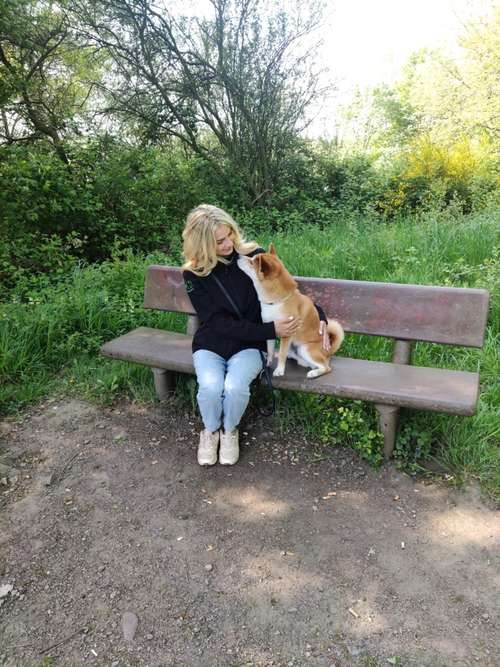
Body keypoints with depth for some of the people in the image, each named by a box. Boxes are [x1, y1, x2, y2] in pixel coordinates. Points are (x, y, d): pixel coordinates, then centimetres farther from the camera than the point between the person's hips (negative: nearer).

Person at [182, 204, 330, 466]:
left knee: (235, 387, -28)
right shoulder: (194, 273, -10)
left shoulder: (253, 256, -9)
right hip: (210, 345, 0)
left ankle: (229, 430, 7)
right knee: (210, 388, -28)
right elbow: (220, 322, -15)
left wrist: (319, 317, -6)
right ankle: (210, 431, 7)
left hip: (248, 346, 0)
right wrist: (271, 330, -22)